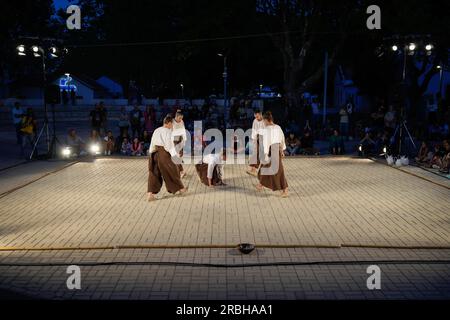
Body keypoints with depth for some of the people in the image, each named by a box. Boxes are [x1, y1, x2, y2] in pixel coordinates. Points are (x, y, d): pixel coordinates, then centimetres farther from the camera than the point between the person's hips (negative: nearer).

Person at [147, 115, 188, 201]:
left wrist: (151, 154, 18)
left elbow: (152, 143, 14)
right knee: (172, 170, 11)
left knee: (154, 174, 7)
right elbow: (170, 144, -14)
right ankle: (180, 189, 27)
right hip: (163, 153, -6)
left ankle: (150, 194, -1)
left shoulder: (156, 131, 12)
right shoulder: (167, 131, -9)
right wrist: (175, 155, -11)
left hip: (154, 154, 6)